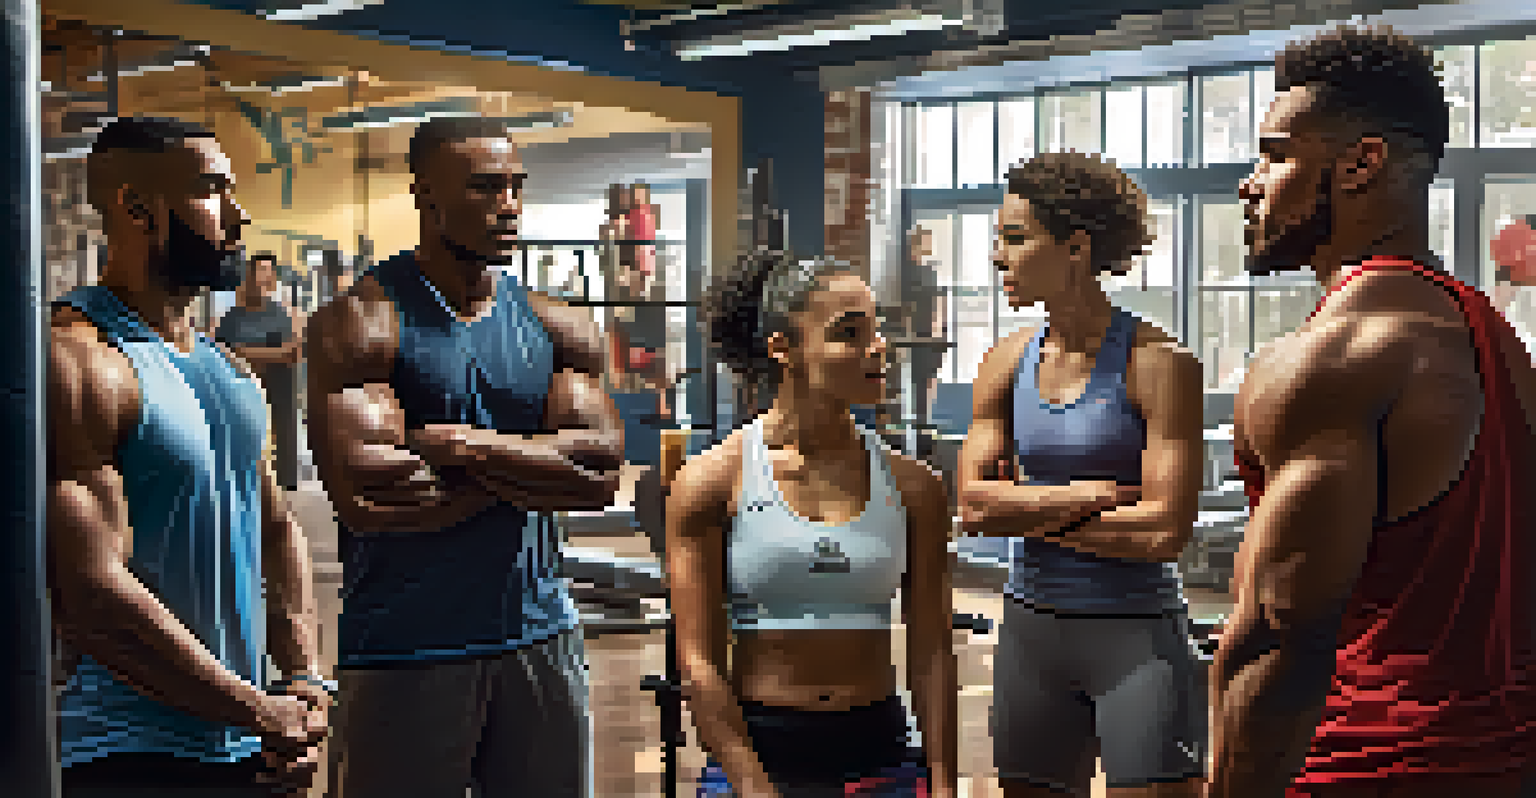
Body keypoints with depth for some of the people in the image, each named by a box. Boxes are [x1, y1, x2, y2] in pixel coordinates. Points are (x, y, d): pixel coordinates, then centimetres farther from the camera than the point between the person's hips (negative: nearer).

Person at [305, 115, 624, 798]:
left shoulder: (558, 328, 8)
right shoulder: (358, 324, -7)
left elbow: (603, 472, -4)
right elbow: (365, 497, -19)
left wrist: (461, 446, -14)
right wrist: (534, 465, -9)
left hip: (541, 633, 5)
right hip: (405, 646, -4)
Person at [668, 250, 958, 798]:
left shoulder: (912, 487, 3)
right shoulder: (710, 482, -5)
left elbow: (931, 654, 4)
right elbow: (697, 661, -8)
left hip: (880, 748, 2)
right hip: (757, 750, -2)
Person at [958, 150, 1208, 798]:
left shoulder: (1158, 362, -10)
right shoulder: (1007, 362, 6)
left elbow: (1165, 532, -16)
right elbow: (975, 504, -2)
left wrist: (1026, 511, -7)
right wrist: (1093, 495, -12)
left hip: (1138, 635, -5)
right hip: (1031, 631, 5)